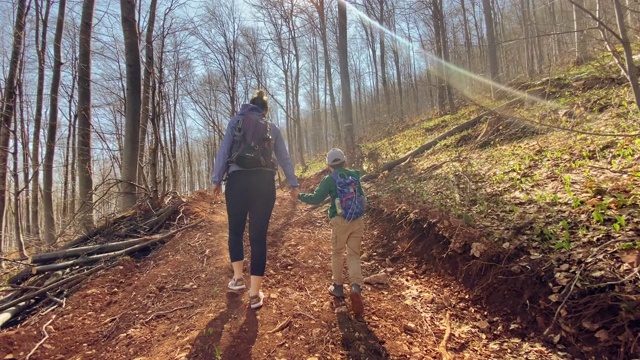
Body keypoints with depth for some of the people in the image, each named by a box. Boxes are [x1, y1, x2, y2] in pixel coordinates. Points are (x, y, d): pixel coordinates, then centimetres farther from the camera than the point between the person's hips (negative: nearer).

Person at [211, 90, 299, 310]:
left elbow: (223, 151, 5)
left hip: (238, 180, -1)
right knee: (258, 236, 2)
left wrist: (217, 179, 8)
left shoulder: (236, 121, 12)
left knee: (235, 231, 18)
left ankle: (238, 278, 24)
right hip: (264, 182, 1)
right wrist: (293, 184, 26)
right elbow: (285, 158, 19)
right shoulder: (272, 128, 16)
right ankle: (255, 294, 4)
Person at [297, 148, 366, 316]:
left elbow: (316, 199, -3)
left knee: (337, 253, 15)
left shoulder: (329, 180, -3)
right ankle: (356, 287, -12)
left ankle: (338, 286, 25)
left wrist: (299, 196, 12)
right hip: (357, 220, 3)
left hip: (340, 220, -3)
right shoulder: (355, 175, 10)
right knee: (354, 255, 7)